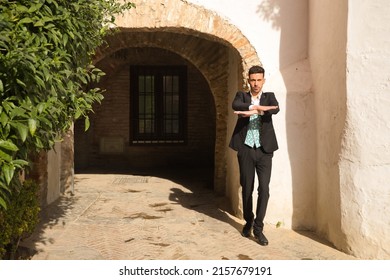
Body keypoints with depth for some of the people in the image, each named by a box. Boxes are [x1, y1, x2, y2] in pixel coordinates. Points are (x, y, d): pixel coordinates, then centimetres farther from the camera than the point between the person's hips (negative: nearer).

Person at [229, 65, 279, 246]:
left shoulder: (269, 96, 10)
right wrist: (256, 107, -27)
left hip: (264, 149, 0)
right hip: (246, 149, 0)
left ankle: (258, 227, 2)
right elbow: (235, 105, -16)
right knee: (247, 188, 9)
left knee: (264, 188, -8)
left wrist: (252, 111, -25)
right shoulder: (242, 95, 9)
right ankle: (248, 222, 28)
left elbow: (275, 109, -14)